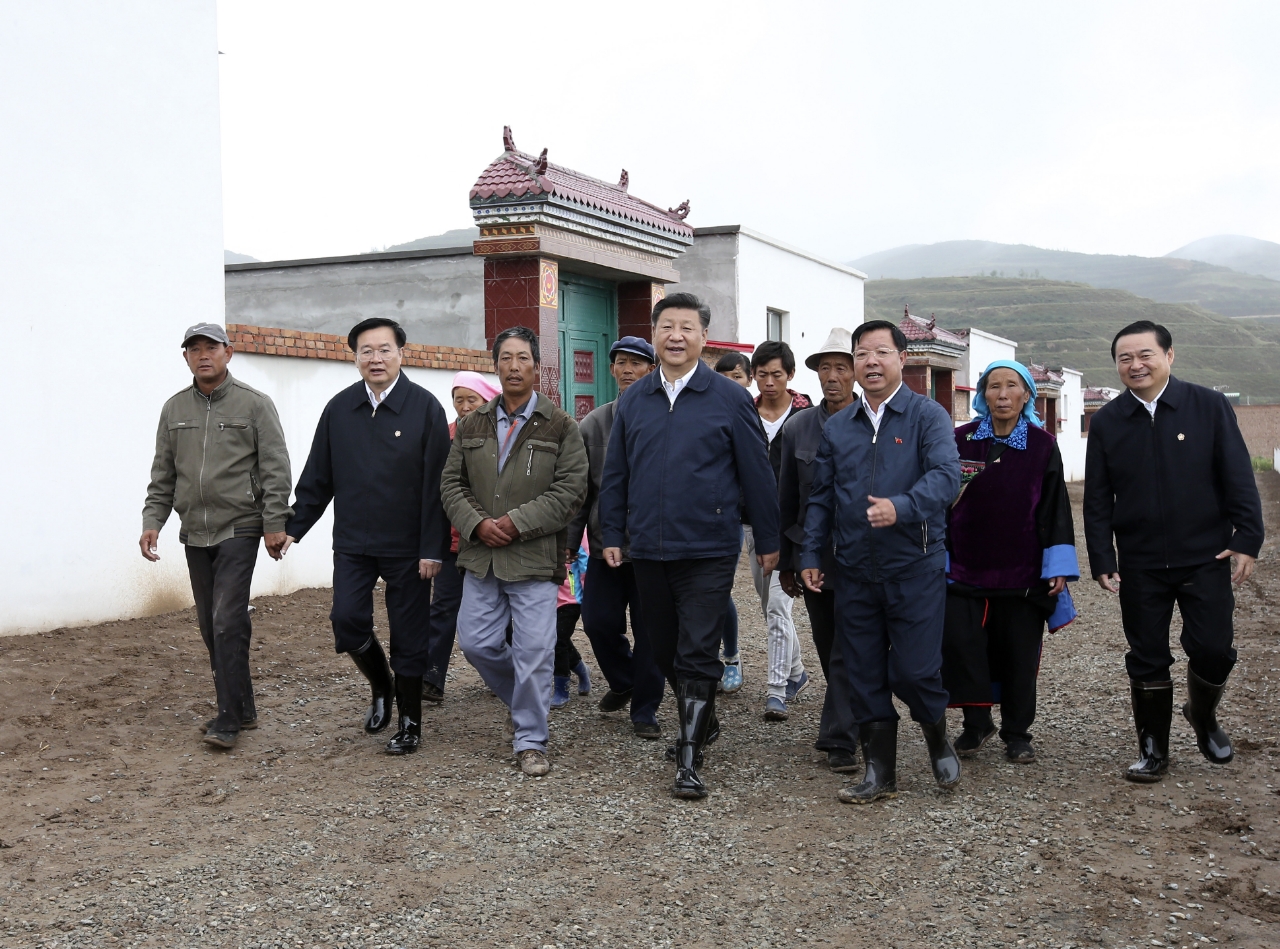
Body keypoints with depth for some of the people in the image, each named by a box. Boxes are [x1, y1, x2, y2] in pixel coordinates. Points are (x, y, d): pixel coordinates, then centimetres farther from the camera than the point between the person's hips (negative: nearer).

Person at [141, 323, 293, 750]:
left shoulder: (254, 404, -3)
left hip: (238, 529, -5)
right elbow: (162, 474, 13)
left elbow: (275, 469, -6)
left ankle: (228, 720, -6)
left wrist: (274, 523, -11)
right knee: (211, 626, 9)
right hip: (195, 534, 6)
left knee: (227, 622, -12)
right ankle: (242, 708, 21)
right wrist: (152, 521, 3)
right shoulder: (174, 409, 10)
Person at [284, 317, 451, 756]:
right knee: (347, 620, -6)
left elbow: (436, 484, -10)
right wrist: (294, 527, 5)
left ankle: (409, 723, 21)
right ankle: (381, 687, 24)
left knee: (409, 636, 4)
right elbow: (317, 477, 11)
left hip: (407, 546, -3)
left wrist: (433, 549, -13)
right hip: (352, 542, 3)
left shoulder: (424, 407, -6)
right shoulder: (339, 409, 5)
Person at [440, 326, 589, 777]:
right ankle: (522, 699, 33)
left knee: (534, 651, -4)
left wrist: (518, 522, -15)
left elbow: (571, 489, -8)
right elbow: (452, 483, 10)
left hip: (534, 558, -4)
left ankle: (530, 742, 10)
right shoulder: (471, 425, 11)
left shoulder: (559, 426, -1)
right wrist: (477, 524, -8)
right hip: (481, 556, 4)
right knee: (475, 642, 6)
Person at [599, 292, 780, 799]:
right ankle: (701, 722, 37)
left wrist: (767, 540, 0)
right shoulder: (633, 400, 7)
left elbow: (756, 473, -1)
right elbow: (615, 473, 11)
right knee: (665, 650, 16)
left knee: (697, 655, -5)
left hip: (708, 550, -4)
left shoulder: (729, 398, -3)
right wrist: (613, 535, 7)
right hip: (648, 549, 5)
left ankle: (689, 761, 2)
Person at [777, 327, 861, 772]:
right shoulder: (797, 427, 7)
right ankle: (856, 720, 33)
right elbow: (786, 498, 11)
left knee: (847, 651, -5)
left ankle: (839, 740, 0)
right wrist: (785, 561, 10)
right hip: (813, 556, 4)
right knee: (829, 648, 15)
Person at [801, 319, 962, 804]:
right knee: (865, 677, 7)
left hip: (915, 568, -4)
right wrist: (811, 554, 8)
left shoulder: (928, 416, -3)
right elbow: (821, 496, 14)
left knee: (913, 671, -3)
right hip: (855, 571, 4)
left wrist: (901, 507, -34)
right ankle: (880, 772, 20)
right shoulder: (837, 427, 11)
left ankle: (937, 737, 29)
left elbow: (945, 475, -18)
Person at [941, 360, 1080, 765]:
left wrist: (1058, 568, -4)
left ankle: (1017, 733, 22)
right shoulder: (960, 440, 2)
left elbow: (1055, 508, 1)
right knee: (959, 644, -7)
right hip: (966, 570, 1)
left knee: (1019, 654, 6)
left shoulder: (1043, 446, 1)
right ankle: (976, 723, 12)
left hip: (1023, 575, 0)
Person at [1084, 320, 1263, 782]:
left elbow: (1239, 479, -2)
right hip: (1140, 566, 1)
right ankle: (1153, 750, 21)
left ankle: (1203, 716, 29)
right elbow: (1097, 499, 3)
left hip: (1206, 557, -1)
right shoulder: (1106, 423, 2)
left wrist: (1247, 539, -9)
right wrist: (1102, 561, -2)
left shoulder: (1210, 406, -2)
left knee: (1212, 649, -3)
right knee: (1147, 658, 6)